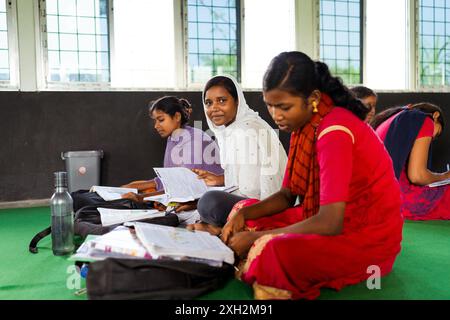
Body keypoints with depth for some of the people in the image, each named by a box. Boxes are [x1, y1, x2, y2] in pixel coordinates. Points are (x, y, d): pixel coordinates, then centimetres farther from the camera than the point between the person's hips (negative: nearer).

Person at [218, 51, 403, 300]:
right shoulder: (304, 124, 2)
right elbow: (287, 195, 8)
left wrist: (255, 237, -22)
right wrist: (244, 214, -10)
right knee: (244, 210, 7)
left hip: (368, 238, -9)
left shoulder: (334, 132, -24)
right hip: (330, 220, 9)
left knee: (272, 250, -34)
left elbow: (330, 223, -30)